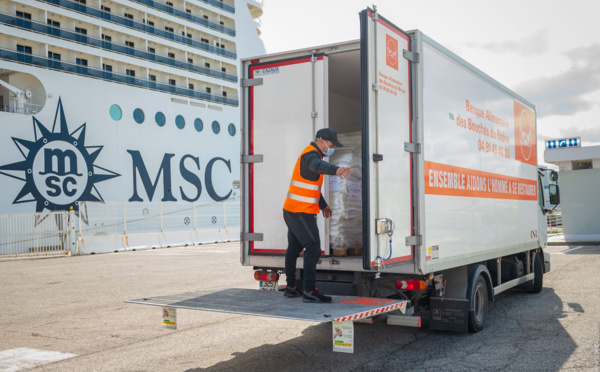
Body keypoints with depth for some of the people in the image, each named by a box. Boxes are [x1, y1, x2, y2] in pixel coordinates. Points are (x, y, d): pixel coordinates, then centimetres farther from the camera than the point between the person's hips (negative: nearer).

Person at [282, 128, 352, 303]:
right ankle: (309, 291, -13)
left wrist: (323, 204, 33)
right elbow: (318, 166, -43)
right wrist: (336, 170, -62)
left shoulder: (310, 154, 18)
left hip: (292, 211, 11)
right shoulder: (311, 155, -16)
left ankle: (290, 287, 29)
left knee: (294, 248, 18)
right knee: (313, 248, -12)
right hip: (301, 212, -11)